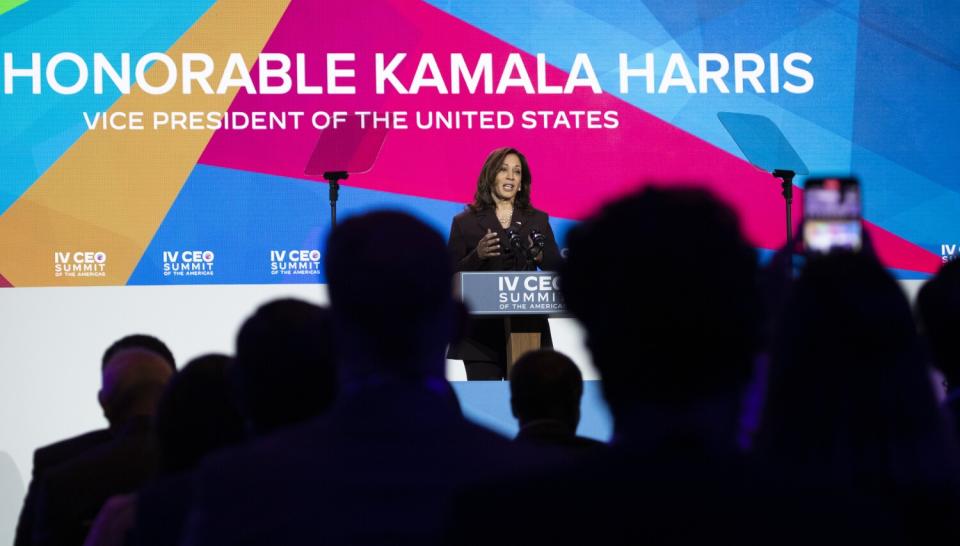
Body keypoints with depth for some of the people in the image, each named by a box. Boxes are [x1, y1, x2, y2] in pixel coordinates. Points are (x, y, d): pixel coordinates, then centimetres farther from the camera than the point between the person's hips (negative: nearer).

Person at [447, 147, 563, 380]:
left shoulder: (538, 220, 13)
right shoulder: (465, 223, 8)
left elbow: (557, 271, 8)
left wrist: (541, 256, -14)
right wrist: (478, 255, -16)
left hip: (527, 328, 2)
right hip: (481, 333, -1)